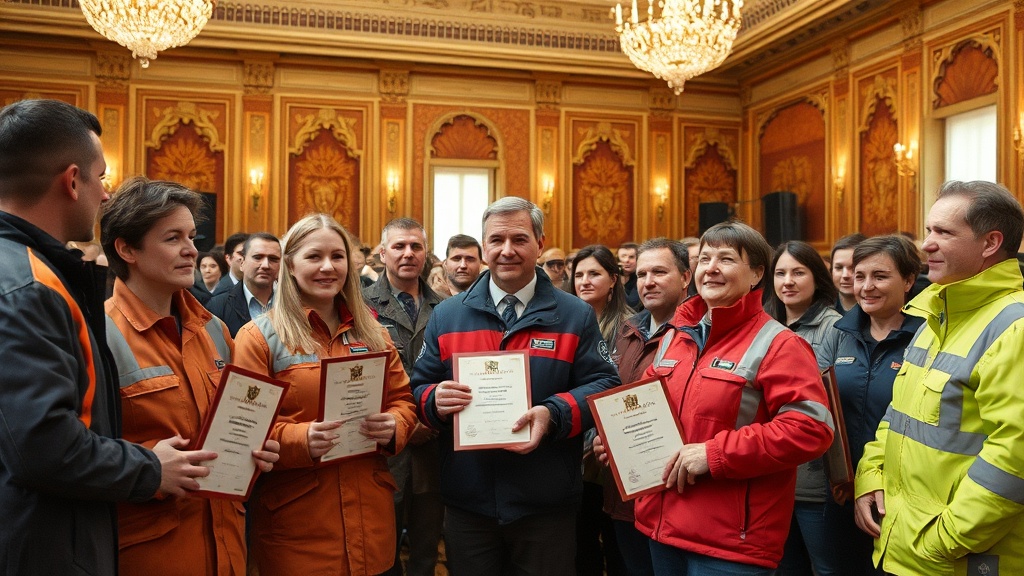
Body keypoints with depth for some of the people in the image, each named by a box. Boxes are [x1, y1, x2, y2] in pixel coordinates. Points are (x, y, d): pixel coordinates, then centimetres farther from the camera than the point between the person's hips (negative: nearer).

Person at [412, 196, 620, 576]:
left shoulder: (576, 316, 1)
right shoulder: (446, 315, 6)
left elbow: (603, 385, -4)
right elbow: (419, 386, 7)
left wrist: (553, 414, -22)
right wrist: (435, 400, -17)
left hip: (546, 505, -1)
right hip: (467, 501, 2)